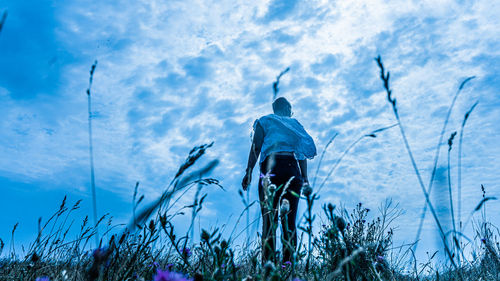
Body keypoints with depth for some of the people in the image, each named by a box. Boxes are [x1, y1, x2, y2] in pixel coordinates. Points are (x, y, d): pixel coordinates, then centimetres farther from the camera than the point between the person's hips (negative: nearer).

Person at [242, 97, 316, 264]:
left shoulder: (264, 121, 18)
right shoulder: (295, 124, 24)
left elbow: (255, 147, 6)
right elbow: (302, 154, 16)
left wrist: (249, 171, 2)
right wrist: (305, 179, 16)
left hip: (271, 168, -2)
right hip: (293, 170, 2)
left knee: (269, 219, -6)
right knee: (290, 221, 3)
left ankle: (268, 263, -13)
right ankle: (288, 262, -5)